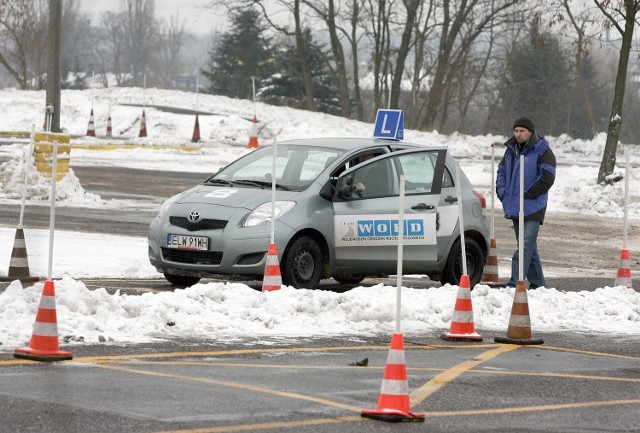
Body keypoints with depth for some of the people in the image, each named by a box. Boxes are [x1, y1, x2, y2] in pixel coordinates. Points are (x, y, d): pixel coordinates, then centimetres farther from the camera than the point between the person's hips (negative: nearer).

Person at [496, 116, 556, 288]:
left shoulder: (542, 151, -6)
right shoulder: (511, 150, 16)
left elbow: (547, 178, -14)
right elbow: (501, 172, 25)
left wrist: (527, 195, -15)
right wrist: (502, 193, 9)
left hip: (532, 209, -8)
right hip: (514, 208, 8)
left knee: (525, 247, -15)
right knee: (529, 247, 14)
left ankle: (514, 284, -22)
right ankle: (537, 283, 21)